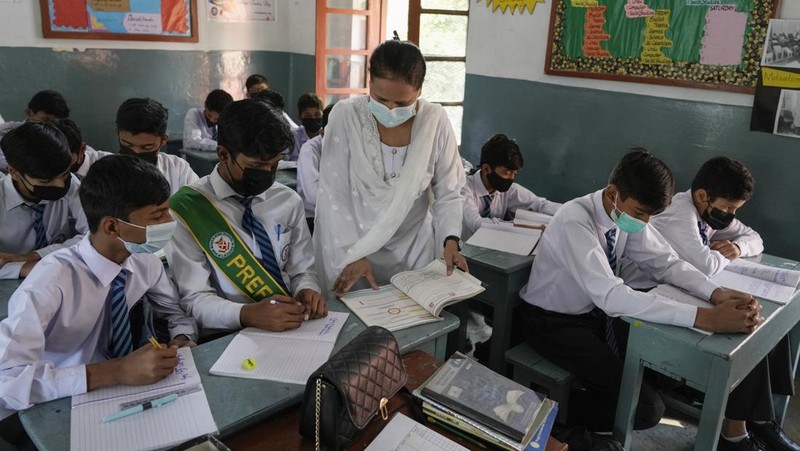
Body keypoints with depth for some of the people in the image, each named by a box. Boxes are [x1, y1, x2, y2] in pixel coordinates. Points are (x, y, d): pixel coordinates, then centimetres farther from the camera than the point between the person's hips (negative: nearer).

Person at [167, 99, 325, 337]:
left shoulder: (289, 201, 6)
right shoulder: (188, 208, -8)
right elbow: (194, 300, -9)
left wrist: (307, 291, -12)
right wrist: (247, 314, -27)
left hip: (293, 327, 3)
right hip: (224, 338, -3)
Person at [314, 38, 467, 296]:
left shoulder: (435, 121, -10)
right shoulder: (345, 116, -14)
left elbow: (448, 193, -3)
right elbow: (333, 194, -12)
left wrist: (450, 241, -18)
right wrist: (351, 254, -19)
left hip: (412, 250, 2)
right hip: (353, 247, -1)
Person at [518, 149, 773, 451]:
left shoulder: (628, 215, -9)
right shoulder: (575, 222, -32)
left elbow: (665, 262, -3)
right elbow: (611, 296, -41)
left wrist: (717, 294, -24)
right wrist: (705, 318, -44)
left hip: (597, 311, 7)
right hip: (553, 322, -7)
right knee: (646, 407, -18)